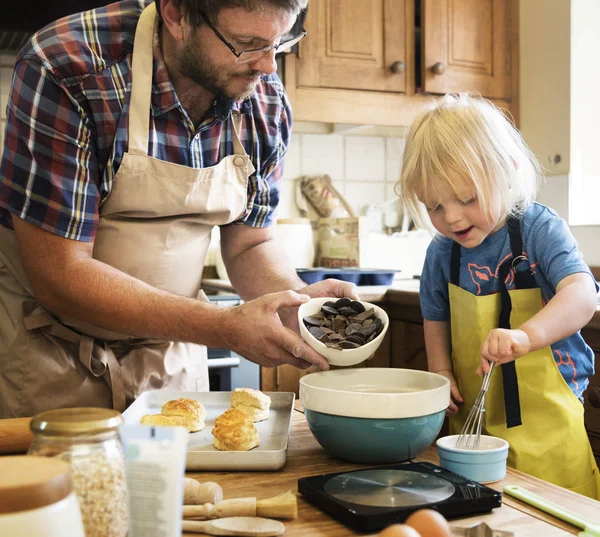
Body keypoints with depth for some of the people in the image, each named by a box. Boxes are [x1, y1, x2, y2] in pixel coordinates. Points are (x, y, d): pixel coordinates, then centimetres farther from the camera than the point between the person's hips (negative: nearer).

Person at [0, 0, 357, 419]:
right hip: (46, 351, -3)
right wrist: (227, 327, -31)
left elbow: (249, 244, 2)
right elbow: (59, 274, -26)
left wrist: (297, 300, -20)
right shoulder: (63, 74, -25)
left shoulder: (267, 104, -9)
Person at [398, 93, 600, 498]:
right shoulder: (442, 252, 0)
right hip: (472, 417, 3)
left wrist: (525, 335, -43)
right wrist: (440, 371, -1)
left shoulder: (539, 229, -12)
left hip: (544, 419, -3)